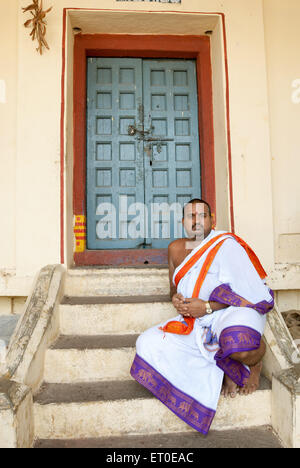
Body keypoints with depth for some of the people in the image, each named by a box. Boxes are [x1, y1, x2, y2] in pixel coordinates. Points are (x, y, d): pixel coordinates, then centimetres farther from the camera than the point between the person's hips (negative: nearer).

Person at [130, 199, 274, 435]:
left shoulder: (226, 245, -10)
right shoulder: (176, 249, 8)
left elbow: (247, 290, -16)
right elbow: (174, 287, 19)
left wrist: (207, 307, -22)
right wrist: (176, 299, -6)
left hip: (234, 310, -6)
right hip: (196, 322, 7)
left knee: (237, 347, -41)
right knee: (148, 344, -9)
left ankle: (254, 363, 4)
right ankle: (228, 369, -5)